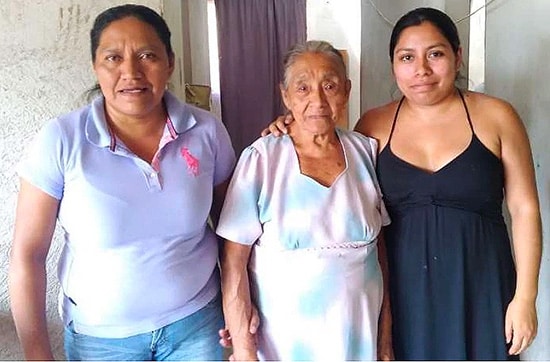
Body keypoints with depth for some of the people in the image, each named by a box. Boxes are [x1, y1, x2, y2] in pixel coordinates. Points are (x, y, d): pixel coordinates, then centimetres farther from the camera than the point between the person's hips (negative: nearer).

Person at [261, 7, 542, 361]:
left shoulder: (496, 117, -4)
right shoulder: (374, 125, 0)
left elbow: (525, 209, -1)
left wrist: (525, 296, -4)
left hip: (478, 287, -1)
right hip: (402, 289, 1)